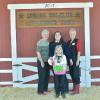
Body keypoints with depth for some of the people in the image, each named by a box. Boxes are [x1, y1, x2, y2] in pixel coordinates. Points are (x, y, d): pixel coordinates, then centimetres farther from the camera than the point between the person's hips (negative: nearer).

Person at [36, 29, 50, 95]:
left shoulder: (48, 42, 6)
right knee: (42, 76, -1)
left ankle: (45, 89, 25)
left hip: (47, 61, 6)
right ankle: (40, 91, 10)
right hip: (41, 62, -6)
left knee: (47, 76, 11)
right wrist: (41, 61, -15)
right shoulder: (39, 42, -11)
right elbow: (38, 53, -13)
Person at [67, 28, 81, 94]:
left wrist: (78, 60, -15)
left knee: (76, 74, -2)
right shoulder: (68, 42, 11)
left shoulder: (77, 41, -8)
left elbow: (79, 51, -12)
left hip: (75, 61, -6)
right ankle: (74, 88, 25)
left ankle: (77, 89, 6)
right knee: (72, 74, 12)